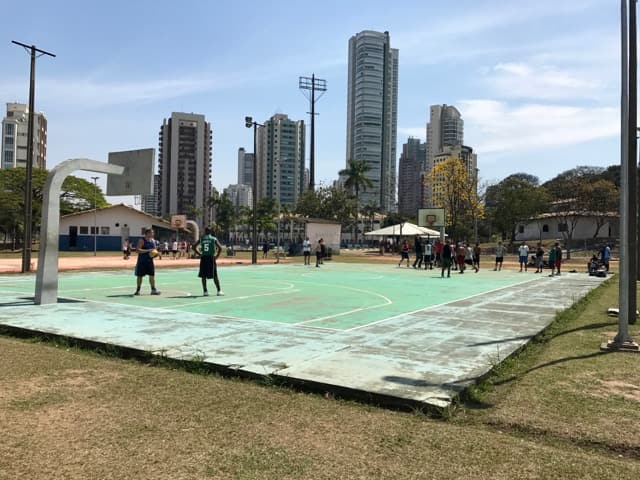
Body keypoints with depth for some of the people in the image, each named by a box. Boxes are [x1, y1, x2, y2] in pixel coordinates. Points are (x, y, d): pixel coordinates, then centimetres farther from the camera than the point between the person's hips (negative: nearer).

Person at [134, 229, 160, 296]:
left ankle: (153, 290, 7)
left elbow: (154, 249, 19)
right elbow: (137, 250, -21)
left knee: (152, 275, 2)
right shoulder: (141, 241, -11)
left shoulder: (152, 241, 8)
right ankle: (138, 290, 16)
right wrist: (147, 250, -27)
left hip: (150, 261, 5)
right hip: (142, 262, -5)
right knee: (140, 276, 4)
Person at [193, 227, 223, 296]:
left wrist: (199, 254, 7)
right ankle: (219, 291, 4)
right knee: (214, 276, 3)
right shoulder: (214, 239, 1)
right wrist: (217, 256, 0)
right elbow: (220, 248, -10)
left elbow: (194, 247, 2)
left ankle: (205, 291, 7)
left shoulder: (201, 239, 7)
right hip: (211, 258, -2)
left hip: (203, 258, 2)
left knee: (203, 276, 8)